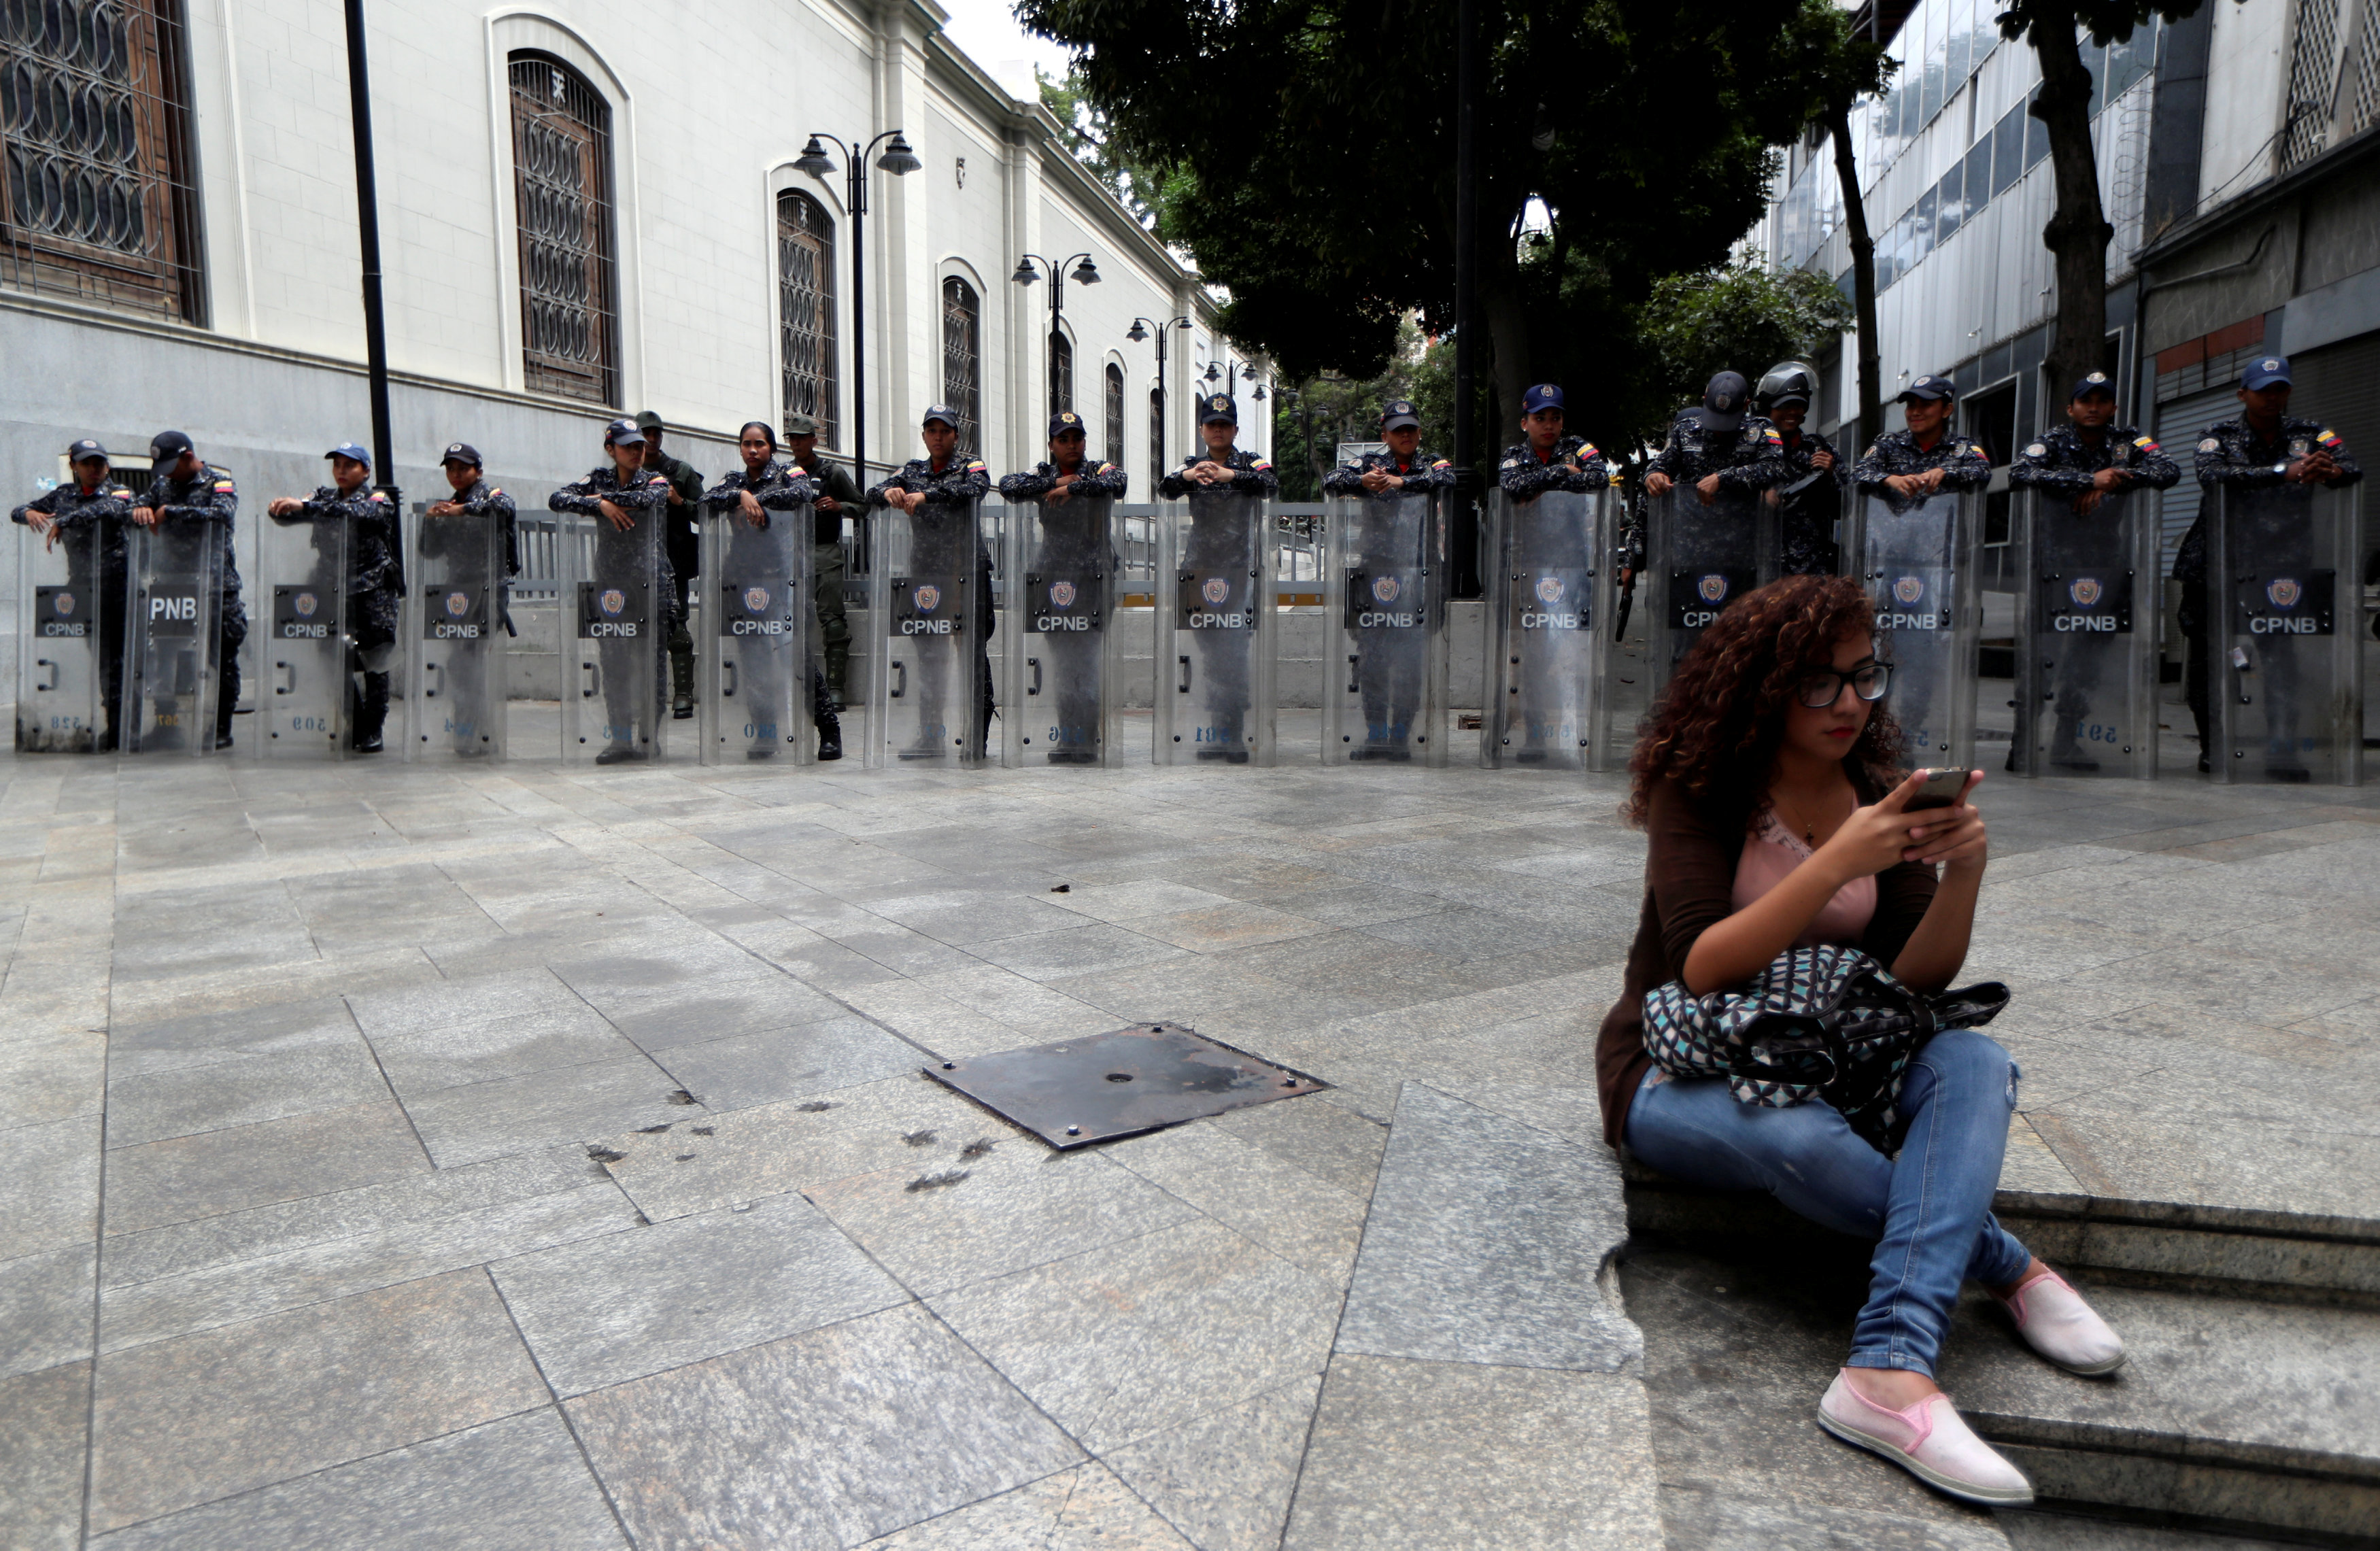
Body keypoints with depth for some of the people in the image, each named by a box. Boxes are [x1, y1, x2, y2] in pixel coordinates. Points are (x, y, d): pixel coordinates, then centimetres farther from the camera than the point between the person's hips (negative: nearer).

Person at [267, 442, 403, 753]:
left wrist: (304, 506, -29)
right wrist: (280, 510, -19)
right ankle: (355, 725, 14)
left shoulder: (378, 501, 0)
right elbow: (294, 514, 4)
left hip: (374, 591, -4)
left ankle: (373, 730, 5)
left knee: (374, 661, -3)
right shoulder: (325, 496, 15)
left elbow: (355, 513, -21)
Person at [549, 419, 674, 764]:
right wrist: (599, 505, -12)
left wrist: (601, 497, -10)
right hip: (610, 582, 3)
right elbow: (557, 499, 1)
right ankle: (620, 739, 8)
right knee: (613, 664, 2)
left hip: (651, 583, -3)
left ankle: (648, 738, 4)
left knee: (652, 664, -4)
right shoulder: (600, 479, 12)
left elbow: (647, 499, -19)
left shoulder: (656, 481, 4)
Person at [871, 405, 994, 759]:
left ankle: (977, 738, -1)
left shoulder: (970, 464, 5)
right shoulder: (912, 470, 17)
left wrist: (928, 495, -30)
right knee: (928, 655, 4)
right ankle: (931, 737, 11)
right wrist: (888, 492, -17)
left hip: (967, 570, -4)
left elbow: (976, 488, -18)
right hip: (925, 572, 4)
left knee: (973, 651, -5)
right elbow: (872, 495, 8)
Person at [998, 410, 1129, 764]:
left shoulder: (1099, 471, 6)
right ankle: (1066, 739, 10)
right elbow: (1007, 486, -4)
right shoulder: (1042, 474, 12)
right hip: (1053, 577, 3)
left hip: (1093, 578, -3)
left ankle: (1087, 742, 0)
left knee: (1086, 660, -6)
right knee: (1060, 663, 3)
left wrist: (1074, 486, -19)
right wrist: (1054, 483, -8)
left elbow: (1119, 481, -17)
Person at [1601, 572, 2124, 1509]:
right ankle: (2008, 1269, -9)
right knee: (1799, 1137, -37)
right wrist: (1837, 862, -32)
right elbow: (1702, 970, -23)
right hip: (1680, 1073, -5)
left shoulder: (1880, 795, 5)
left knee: (1974, 1063, -25)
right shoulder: (1701, 791, -10)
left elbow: (1915, 979, -4)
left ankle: (1892, 1370, -39)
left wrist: (1964, 869, -23)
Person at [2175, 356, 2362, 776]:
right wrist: (2284, 472, -32)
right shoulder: (2219, 435, -1)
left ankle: (2282, 751, -5)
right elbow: (2212, 475, -22)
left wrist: (2332, 471, -28)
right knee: (2207, 656, 0)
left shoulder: (2307, 432, 8)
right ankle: (2211, 747, 14)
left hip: (2278, 559, 2)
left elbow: (2354, 467, -4)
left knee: (2282, 653, -7)